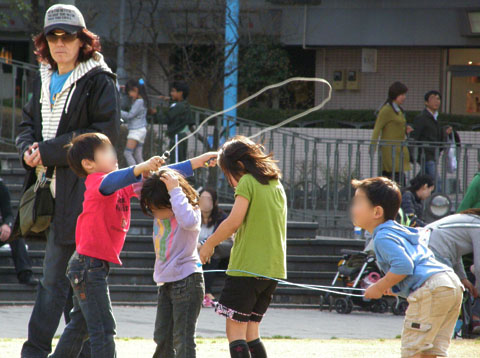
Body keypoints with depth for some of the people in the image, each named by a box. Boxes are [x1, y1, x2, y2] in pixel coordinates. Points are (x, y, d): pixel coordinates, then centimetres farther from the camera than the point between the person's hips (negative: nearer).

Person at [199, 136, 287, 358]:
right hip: (273, 268, 8)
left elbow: (234, 221, -15)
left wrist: (209, 244, -2)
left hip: (247, 265, -8)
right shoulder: (276, 185, 16)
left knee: (235, 331, -5)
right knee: (251, 333, 13)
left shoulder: (247, 182, -8)